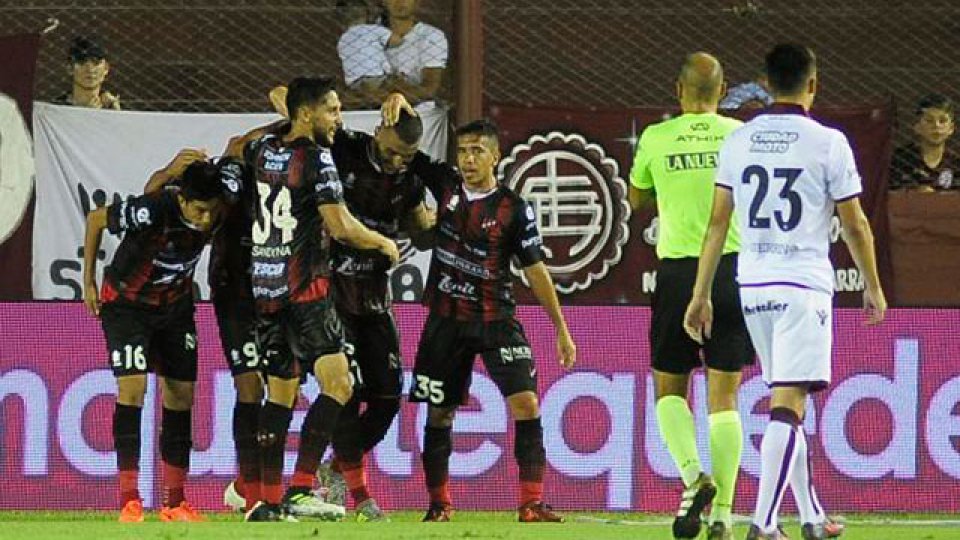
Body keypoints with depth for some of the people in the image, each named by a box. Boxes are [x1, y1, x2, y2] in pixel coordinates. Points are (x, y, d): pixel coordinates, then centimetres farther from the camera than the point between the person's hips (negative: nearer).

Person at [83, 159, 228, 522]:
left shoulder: (218, 216, -20)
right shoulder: (151, 211, -34)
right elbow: (96, 219, -17)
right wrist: (89, 282, -8)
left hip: (175, 304, 5)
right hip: (126, 303, -5)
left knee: (181, 395, 3)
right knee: (132, 387, -19)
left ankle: (174, 502, 12)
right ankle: (129, 501, -17)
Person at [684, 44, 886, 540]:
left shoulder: (738, 141, 6)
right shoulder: (827, 142, -6)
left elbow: (717, 222, 7)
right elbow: (855, 225, -2)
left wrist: (700, 294, 11)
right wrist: (873, 287, 11)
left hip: (753, 285, 5)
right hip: (804, 284, -5)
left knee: (786, 401, 16)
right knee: (788, 406, -10)